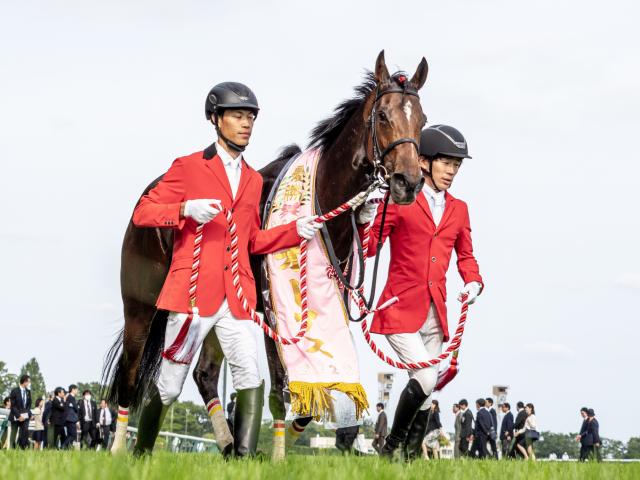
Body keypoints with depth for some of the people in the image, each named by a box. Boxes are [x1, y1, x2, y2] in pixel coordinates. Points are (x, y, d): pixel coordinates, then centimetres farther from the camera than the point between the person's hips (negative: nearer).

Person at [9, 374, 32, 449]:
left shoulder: (28, 392, 8)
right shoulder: (15, 391, -8)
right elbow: (13, 405, -11)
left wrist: (28, 414, -3)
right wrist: (18, 416, -17)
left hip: (25, 417, 4)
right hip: (16, 417, -4)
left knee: (25, 433, -11)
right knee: (13, 436, 1)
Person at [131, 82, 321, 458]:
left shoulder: (254, 180, 18)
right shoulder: (188, 167, 2)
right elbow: (142, 213, -2)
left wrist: (296, 231, 8)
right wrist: (186, 209, -19)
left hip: (238, 296, 4)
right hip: (194, 291, -4)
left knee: (252, 380, -13)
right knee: (169, 387, 3)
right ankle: (142, 454, 22)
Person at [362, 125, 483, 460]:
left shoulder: (458, 209, 13)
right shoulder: (399, 200, -2)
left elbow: (465, 255, 24)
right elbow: (370, 248, -5)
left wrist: (473, 282, 3)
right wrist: (368, 217, -24)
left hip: (435, 315, 6)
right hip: (401, 310, -6)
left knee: (425, 389, 7)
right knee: (426, 378, -18)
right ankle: (392, 445, 0)